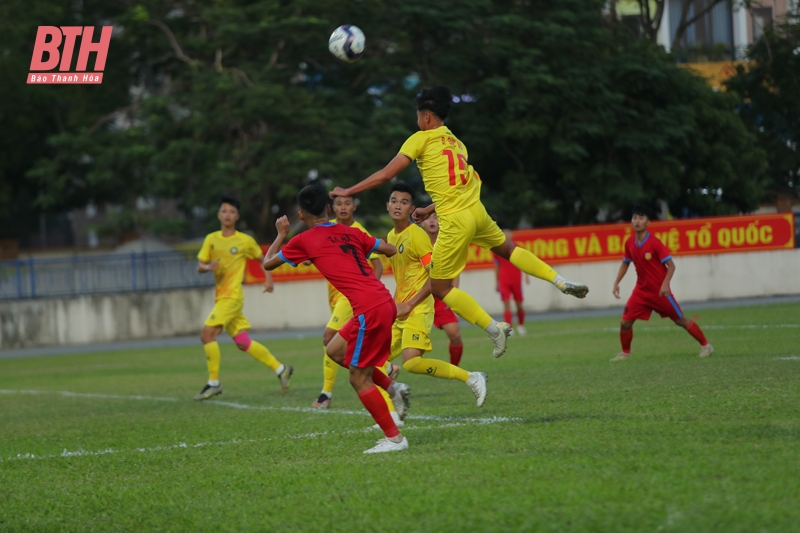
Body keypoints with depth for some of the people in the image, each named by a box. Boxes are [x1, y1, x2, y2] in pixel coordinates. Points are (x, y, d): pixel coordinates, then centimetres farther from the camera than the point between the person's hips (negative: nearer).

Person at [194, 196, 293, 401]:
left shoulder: (245, 241, -2)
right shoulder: (211, 239, 9)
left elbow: (262, 259, 13)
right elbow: (199, 266, 7)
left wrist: (269, 279, 1)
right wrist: (208, 267, -15)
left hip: (232, 296, -6)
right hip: (221, 297, 6)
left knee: (207, 334, -16)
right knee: (242, 342, 6)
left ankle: (213, 383, -8)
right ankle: (281, 369, 18)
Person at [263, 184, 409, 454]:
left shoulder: (304, 240, 1)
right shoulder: (350, 232, 16)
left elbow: (268, 263, 14)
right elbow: (391, 250, 21)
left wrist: (281, 234, 30)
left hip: (369, 309, -7)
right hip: (385, 302, 7)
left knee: (359, 379, 3)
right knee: (335, 350, 23)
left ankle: (394, 438, 4)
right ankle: (392, 388, 21)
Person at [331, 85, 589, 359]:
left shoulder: (421, 139, -2)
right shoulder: (457, 143, 19)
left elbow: (386, 174, -5)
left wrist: (347, 191, 3)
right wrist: (430, 209, 30)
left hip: (455, 222, -7)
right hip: (476, 211, 7)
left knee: (440, 287, 2)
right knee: (507, 249, 31)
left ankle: (495, 328, -4)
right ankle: (561, 282, 23)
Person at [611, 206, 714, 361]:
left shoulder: (654, 242, -17)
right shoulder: (629, 243, -1)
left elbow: (671, 265, -15)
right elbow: (625, 263, 17)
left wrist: (665, 284, -28)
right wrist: (616, 283, 10)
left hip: (659, 291, -5)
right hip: (641, 290, 5)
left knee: (680, 320, 3)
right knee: (625, 323, -4)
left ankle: (705, 346, 18)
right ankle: (625, 353, 15)